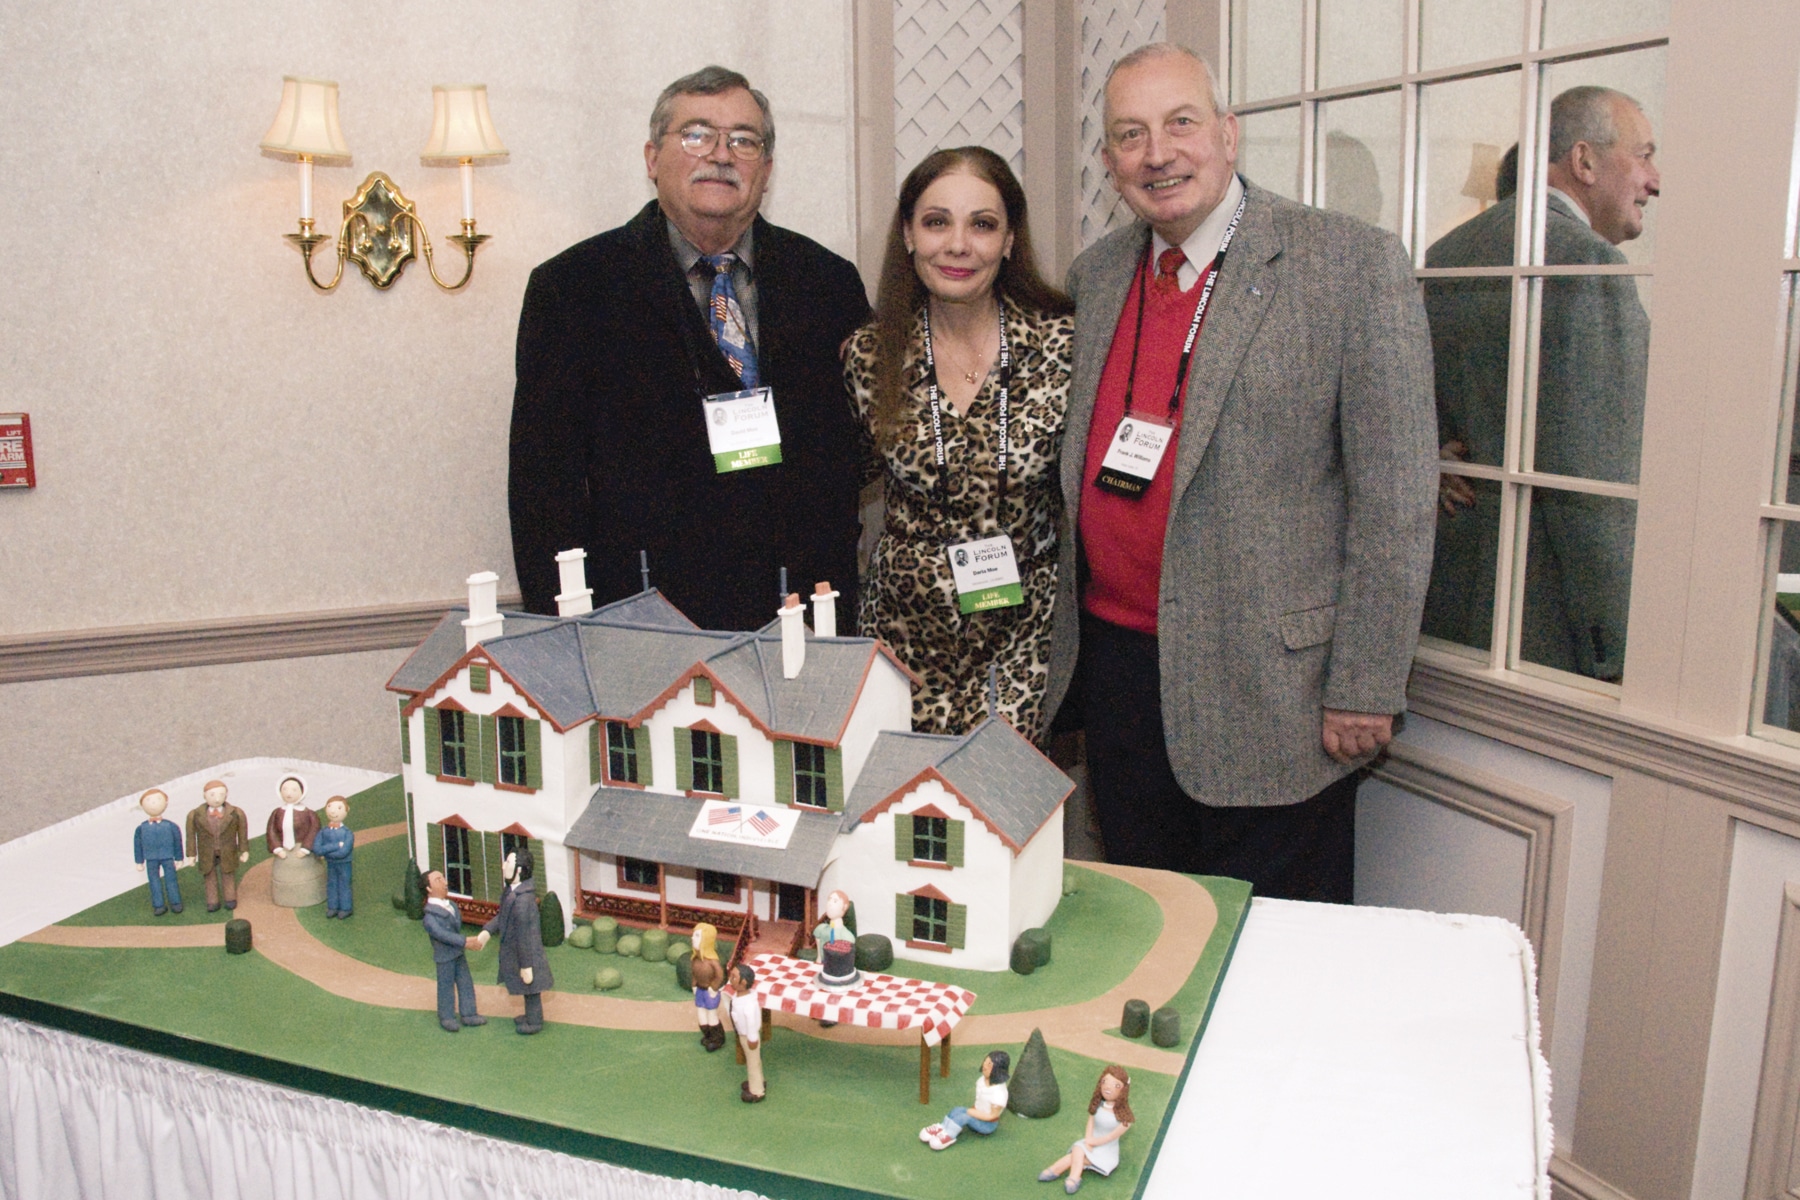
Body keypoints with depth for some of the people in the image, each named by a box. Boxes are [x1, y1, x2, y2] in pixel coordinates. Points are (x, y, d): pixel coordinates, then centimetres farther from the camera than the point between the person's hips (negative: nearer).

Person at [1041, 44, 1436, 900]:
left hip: (1267, 684, -5)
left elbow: (1394, 497, -10)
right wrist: (1063, 628, 13)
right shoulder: (1093, 276, 8)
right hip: (1114, 660, 5)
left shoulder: (1355, 265, -9)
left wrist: (1366, 688, -12)